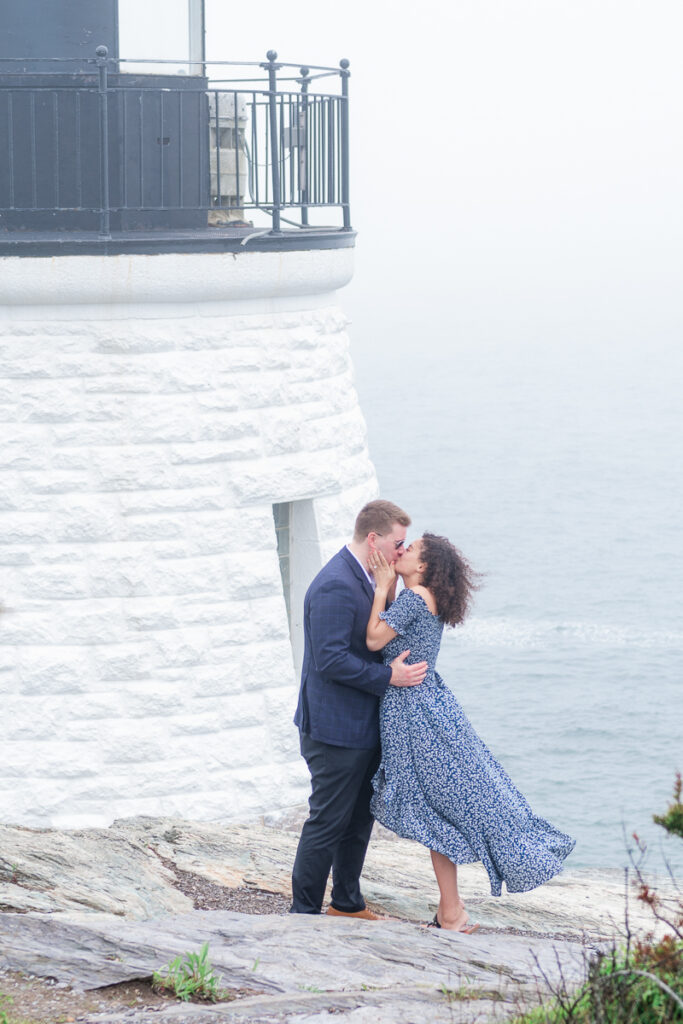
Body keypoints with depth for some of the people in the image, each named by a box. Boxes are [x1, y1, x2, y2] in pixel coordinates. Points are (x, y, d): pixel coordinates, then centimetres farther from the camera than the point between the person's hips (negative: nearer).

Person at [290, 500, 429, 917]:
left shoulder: (362, 578, 11)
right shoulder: (335, 586, -22)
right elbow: (331, 660, -26)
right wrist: (388, 676, -21)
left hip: (363, 727, 10)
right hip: (336, 729, -10)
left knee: (360, 818, 18)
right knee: (328, 822, -3)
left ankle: (348, 902, 30)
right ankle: (304, 912, 6)